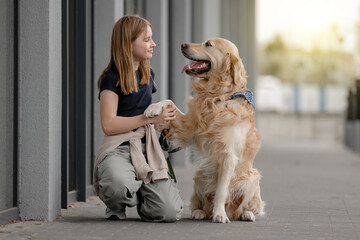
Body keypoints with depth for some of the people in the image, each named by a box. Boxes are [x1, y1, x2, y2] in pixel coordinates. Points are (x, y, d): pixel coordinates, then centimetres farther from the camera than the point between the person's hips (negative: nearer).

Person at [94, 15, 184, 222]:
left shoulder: (148, 74, 17)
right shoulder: (111, 78, -6)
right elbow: (109, 125, -14)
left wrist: (162, 118, 11)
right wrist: (150, 118, -16)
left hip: (147, 146, 5)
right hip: (118, 148, -5)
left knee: (170, 213, -18)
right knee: (120, 185, -41)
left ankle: (142, 191, 16)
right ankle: (117, 204, -3)